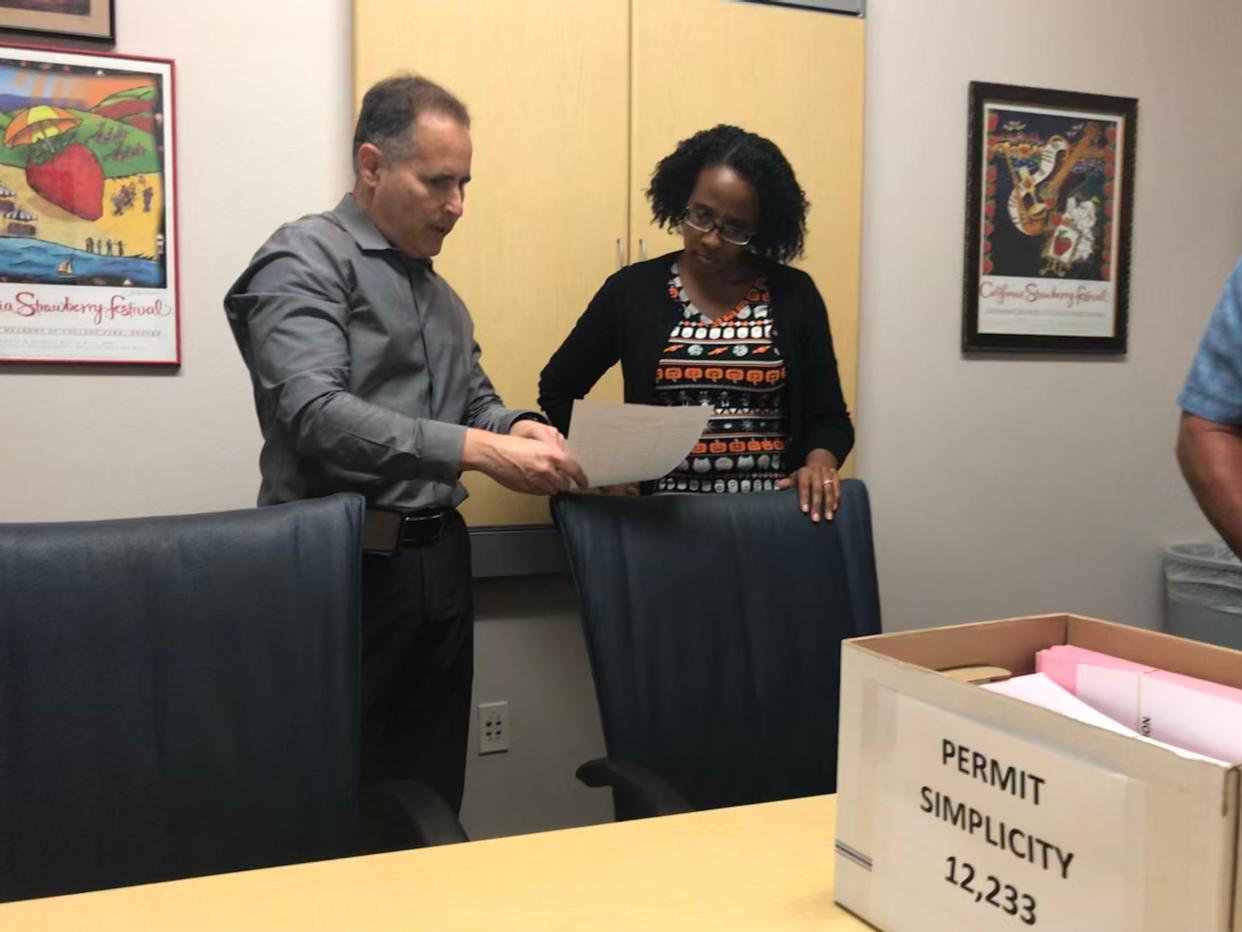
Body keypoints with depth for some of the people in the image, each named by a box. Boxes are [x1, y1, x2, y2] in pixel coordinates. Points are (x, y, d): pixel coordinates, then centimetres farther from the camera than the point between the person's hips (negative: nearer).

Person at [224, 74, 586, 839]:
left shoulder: (440, 293, 18)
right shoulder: (304, 260, -9)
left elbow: (474, 401, 20)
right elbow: (317, 415, -23)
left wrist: (517, 428, -4)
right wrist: (479, 450, -31)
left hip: (439, 557, 8)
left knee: (433, 794, 14)